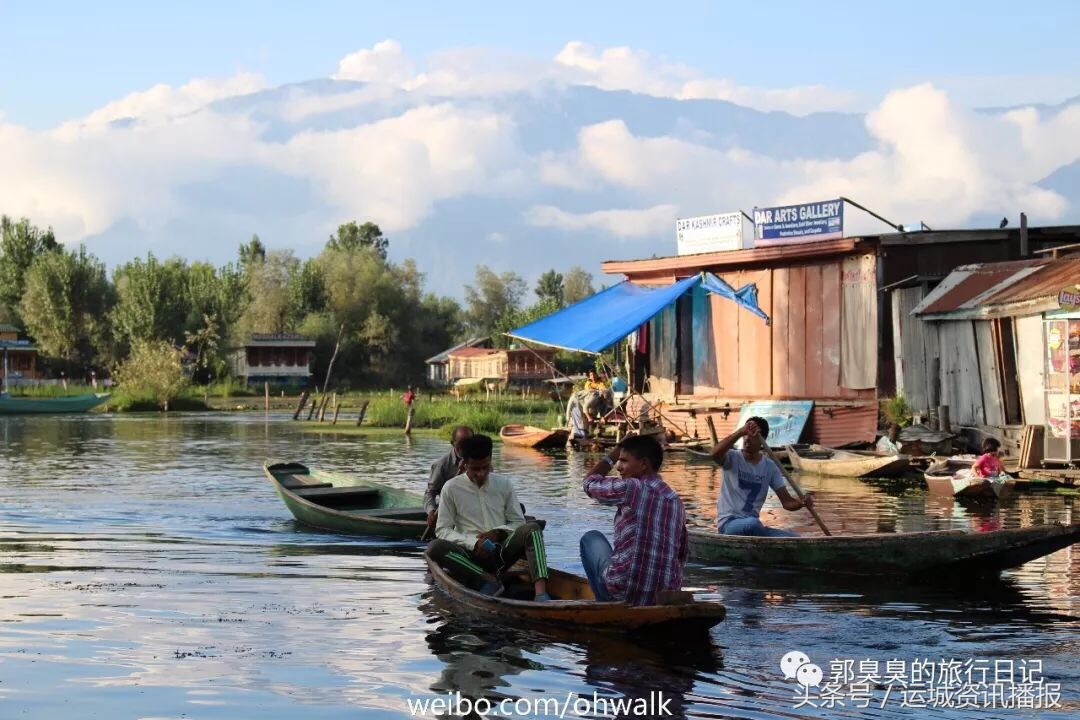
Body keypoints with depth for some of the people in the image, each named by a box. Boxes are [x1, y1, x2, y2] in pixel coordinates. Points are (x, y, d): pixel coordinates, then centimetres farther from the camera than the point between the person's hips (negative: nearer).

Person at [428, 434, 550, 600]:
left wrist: (498, 532, -10)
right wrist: (473, 543, -15)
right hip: (471, 556, -2)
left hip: (501, 552, 2)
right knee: (436, 547, -30)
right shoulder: (452, 488, 2)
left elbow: (519, 522, 11)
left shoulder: (504, 485, 9)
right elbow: (442, 530, -1)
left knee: (532, 527, -25)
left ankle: (540, 591, -43)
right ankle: (489, 579, -30)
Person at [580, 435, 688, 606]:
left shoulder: (630, 487, -9)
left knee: (591, 538, 23)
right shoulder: (675, 500, 9)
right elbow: (683, 552, 17)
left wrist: (613, 454, 20)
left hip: (621, 593, -6)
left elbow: (589, 483, 10)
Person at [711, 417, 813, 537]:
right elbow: (715, 454, -28)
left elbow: (787, 502, 5)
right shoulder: (733, 458, -2)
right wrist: (741, 432, -34)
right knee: (752, 524, -38)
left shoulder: (770, 467, 9)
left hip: (753, 525, 4)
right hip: (729, 523, -4)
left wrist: (803, 502, -18)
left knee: (795, 539, -18)